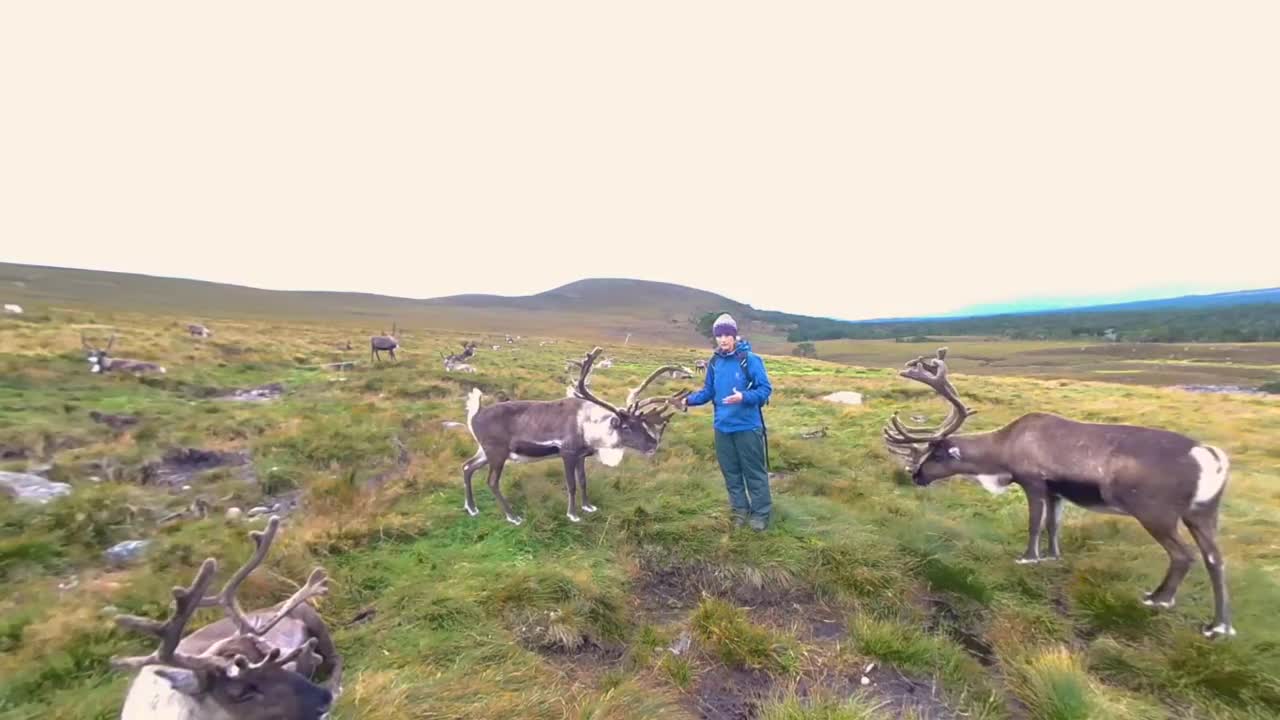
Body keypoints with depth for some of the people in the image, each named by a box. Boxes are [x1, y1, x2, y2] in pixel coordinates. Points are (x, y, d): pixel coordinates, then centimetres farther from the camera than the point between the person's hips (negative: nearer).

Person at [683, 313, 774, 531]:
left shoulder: (750, 359, -13)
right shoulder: (714, 362, 4)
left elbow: (765, 389, -13)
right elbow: (708, 391, 12)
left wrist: (743, 397, -28)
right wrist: (689, 400, -3)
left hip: (747, 427, -5)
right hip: (722, 427, 6)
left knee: (754, 472, 7)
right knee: (731, 472, 16)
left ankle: (761, 514, 21)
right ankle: (740, 510, 32)